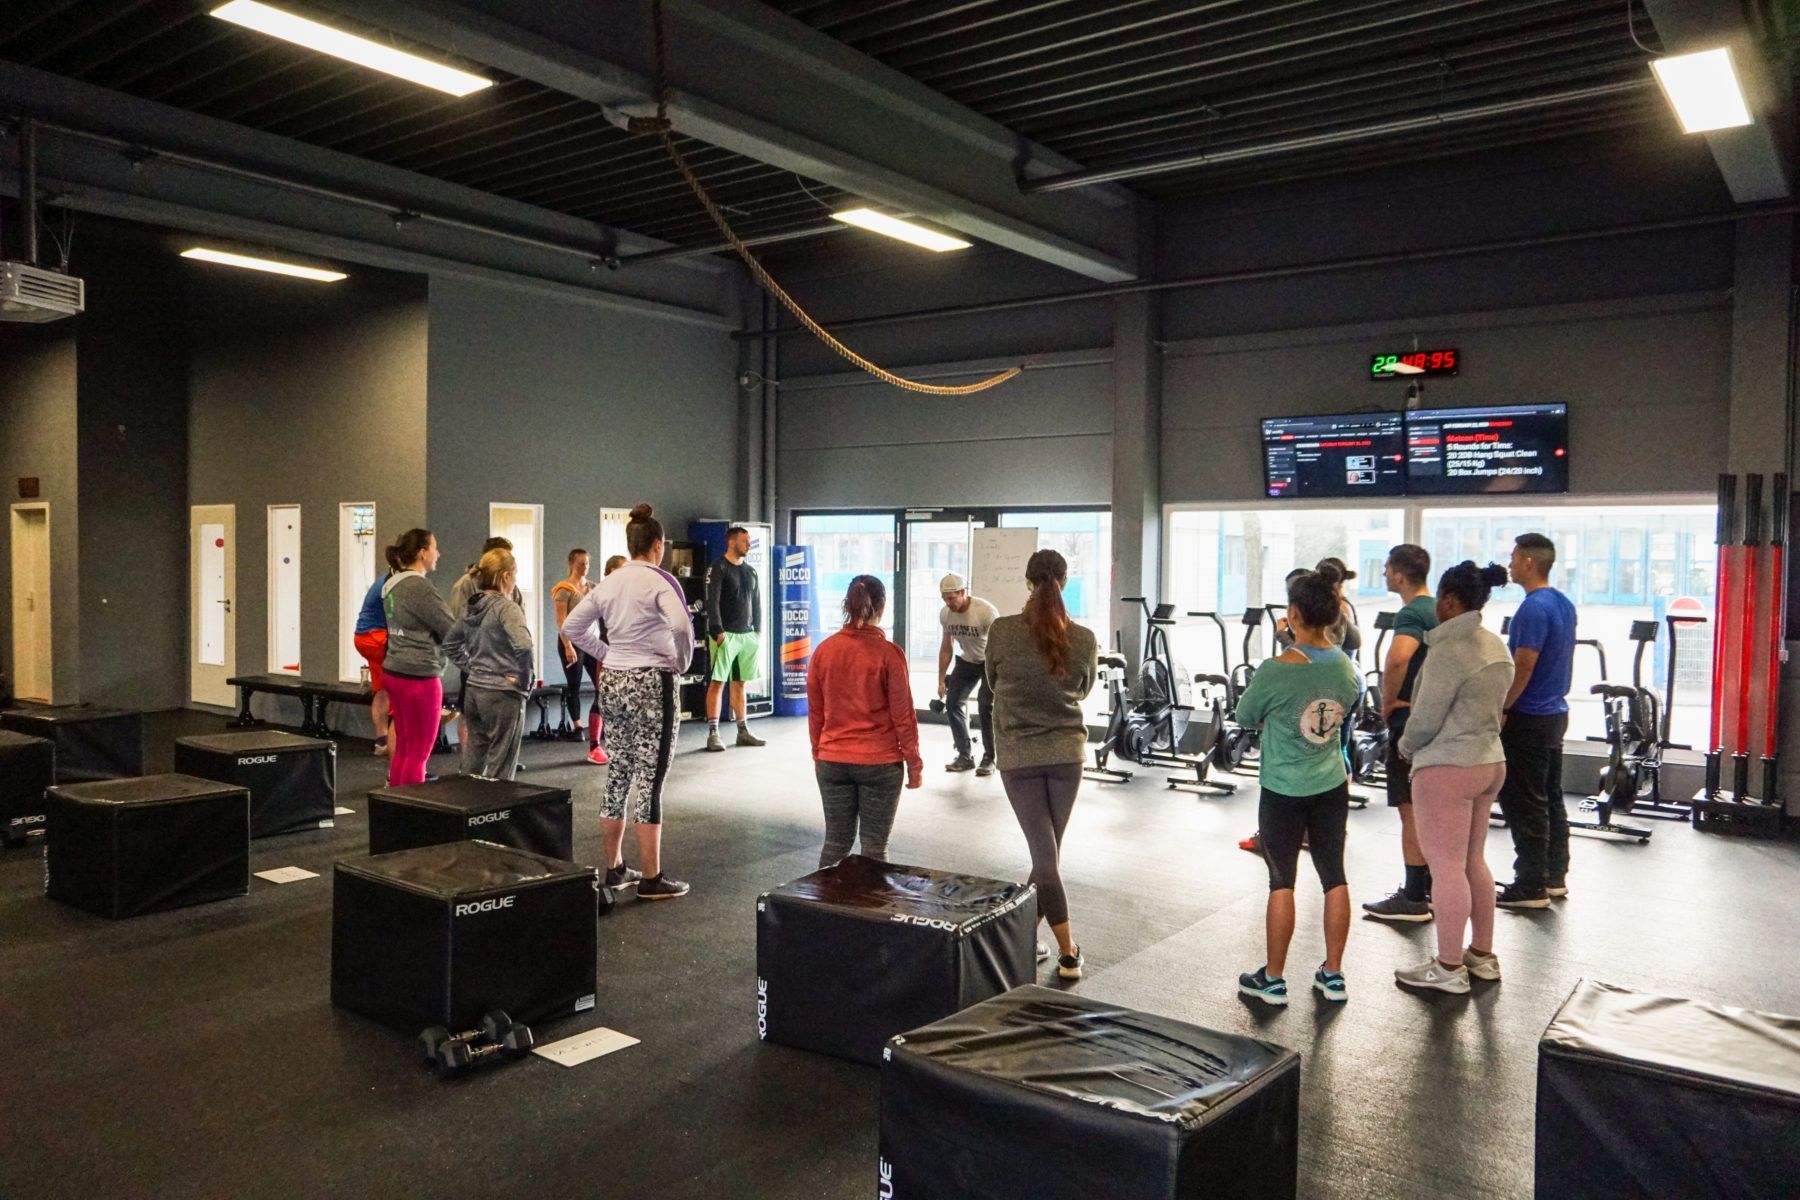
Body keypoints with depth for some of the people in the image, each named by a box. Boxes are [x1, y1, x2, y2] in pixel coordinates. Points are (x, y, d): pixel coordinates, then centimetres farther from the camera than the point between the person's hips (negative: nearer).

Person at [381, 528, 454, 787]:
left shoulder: (392, 585, 11)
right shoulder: (419, 587, -17)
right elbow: (451, 630, -14)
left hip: (394, 672, 9)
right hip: (419, 676, -9)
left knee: (403, 747, 15)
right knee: (419, 753, 0)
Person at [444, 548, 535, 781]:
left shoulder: (471, 607, 9)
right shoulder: (506, 607, -14)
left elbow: (450, 644, 20)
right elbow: (524, 646, -28)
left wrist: (470, 668, 15)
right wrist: (525, 681, -15)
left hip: (474, 689, 7)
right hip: (503, 693, -7)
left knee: (473, 757, 16)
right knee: (500, 766, 2)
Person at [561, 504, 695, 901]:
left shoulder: (608, 583, 8)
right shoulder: (660, 581, -11)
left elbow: (571, 626, 13)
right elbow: (681, 625, -28)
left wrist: (607, 654, 12)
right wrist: (682, 662, -12)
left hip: (612, 683, 7)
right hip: (651, 685, -7)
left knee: (619, 773, 15)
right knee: (649, 780, -1)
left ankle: (614, 868, 25)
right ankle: (651, 878, 6)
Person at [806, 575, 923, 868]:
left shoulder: (824, 650, -1)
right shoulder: (889, 653, -11)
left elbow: (815, 712, 6)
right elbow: (902, 715, -8)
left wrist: (818, 754, 18)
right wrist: (915, 764, 1)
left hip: (832, 762, 3)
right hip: (880, 764, -3)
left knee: (836, 842, 13)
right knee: (874, 847, 5)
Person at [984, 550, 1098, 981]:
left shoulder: (1002, 631, -11)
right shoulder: (1083, 639, -7)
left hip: (1019, 754, -2)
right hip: (1067, 753, 2)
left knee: (1044, 853, 2)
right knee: (1049, 851, 15)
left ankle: (1068, 951, 3)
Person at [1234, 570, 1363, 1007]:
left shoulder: (1274, 672, -20)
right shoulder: (1346, 667, -5)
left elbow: (1245, 716, -5)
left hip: (1284, 790, -4)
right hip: (1332, 787, 4)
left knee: (1281, 882, 5)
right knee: (1334, 877, 13)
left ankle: (1273, 978, 15)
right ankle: (1333, 975, 24)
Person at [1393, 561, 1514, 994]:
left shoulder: (1449, 651, -20)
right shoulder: (1496, 645, 9)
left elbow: (1425, 719, -17)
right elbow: (1487, 706, 14)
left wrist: (1406, 746, 2)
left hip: (1447, 768, -9)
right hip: (1490, 760, 9)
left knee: (1446, 868, -1)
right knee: (1473, 861, 18)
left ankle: (1449, 968, 7)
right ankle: (1482, 955, 28)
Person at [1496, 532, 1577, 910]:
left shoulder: (1534, 609, -20)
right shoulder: (1564, 604, 10)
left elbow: (1522, 670, -22)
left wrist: (1497, 711, -15)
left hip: (1528, 720, -10)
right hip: (1555, 713, 10)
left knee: (1524, 804, -3)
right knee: (1550, 798, 16)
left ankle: (1531, 886, 2)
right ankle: (1555, 876, 25)